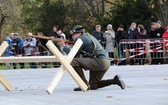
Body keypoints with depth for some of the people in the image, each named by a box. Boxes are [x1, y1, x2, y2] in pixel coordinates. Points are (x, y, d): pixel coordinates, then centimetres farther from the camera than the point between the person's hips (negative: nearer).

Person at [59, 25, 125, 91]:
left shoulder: (81, 39, -5)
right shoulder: (89, 36, 23)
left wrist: (64, 46, 9)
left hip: (99, 62, -10)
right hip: (105, 63, 10)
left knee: (74, 62, -15)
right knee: (93, 86, 18)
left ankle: (85, 85, -11)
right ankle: (115, 80, 11)